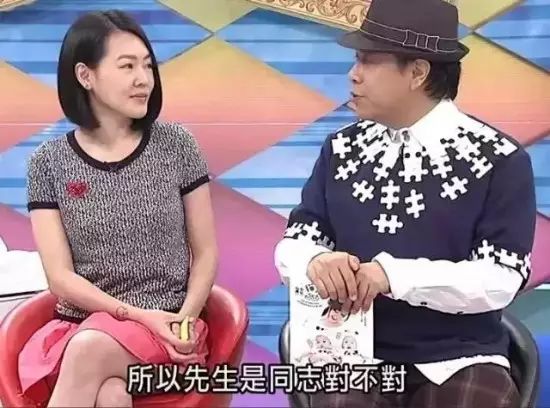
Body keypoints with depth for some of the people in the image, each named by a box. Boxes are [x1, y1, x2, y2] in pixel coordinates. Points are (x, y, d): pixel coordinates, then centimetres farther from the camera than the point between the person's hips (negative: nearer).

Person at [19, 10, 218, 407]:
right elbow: (61, 278, -3)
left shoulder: (176, 145, 1)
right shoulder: (49, 163, 1)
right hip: (80, 323, 0)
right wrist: (138, 315, -16)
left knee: (90, 351, -31)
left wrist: (184, 320, -13)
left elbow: (206, 252, 4)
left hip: (167, 322, 0)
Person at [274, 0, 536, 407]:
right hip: (358, 352, 1)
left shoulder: (499, 159, -6)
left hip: (459, 359, -1)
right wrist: (316, 260, -18)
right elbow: (293, 243, 6)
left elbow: (500, 280, -11)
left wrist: (393, 275, -24)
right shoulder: (342, 148, 5)